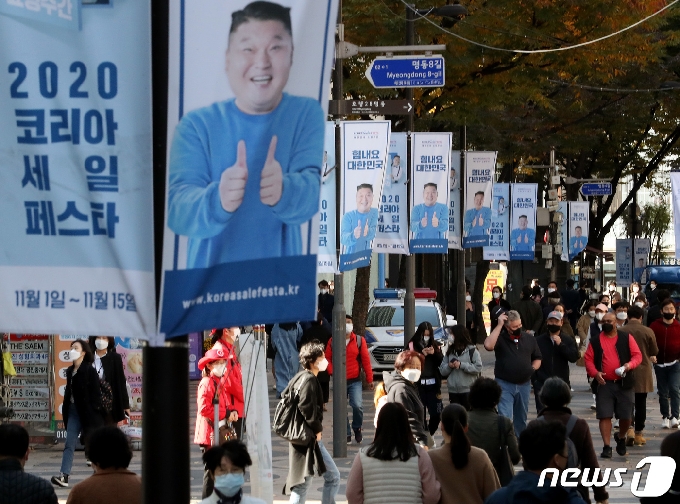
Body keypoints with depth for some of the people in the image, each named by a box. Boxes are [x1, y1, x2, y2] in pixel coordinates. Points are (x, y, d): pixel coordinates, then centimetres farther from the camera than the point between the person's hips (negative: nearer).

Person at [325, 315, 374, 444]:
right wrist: (332, 372, -10)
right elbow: (327, 358, 7)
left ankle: (357, 428, 8)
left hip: (354, 380, -2)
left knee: (357, 405, -18)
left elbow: (366, 360, 1)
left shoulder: (359, 340, 2)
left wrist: (369, 379, -1)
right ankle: (347, 435, 16)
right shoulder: (333, 341, 5)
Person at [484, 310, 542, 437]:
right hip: (505, 385, -4)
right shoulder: (500, 338, -6)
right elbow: (488, 345, -29)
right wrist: (499, 325, -24)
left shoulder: (529, 339, 7)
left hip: (524, 384, 4)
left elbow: (537, 358, 18)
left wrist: (533, 368, -5)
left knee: (521, 420, 17)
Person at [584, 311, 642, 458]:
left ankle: (621, 438, 33)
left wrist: (629, 365, -19)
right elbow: (588, 359, 4)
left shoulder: (626, 338, 3)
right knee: (604, 416, -5)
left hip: (624, 383, 0)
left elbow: (637, 355, 1)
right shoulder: (595, 340, 6)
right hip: (604, 384, 0)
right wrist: (594, 373, -14)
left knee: (625, 416, 5)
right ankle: (606, 447, -1)